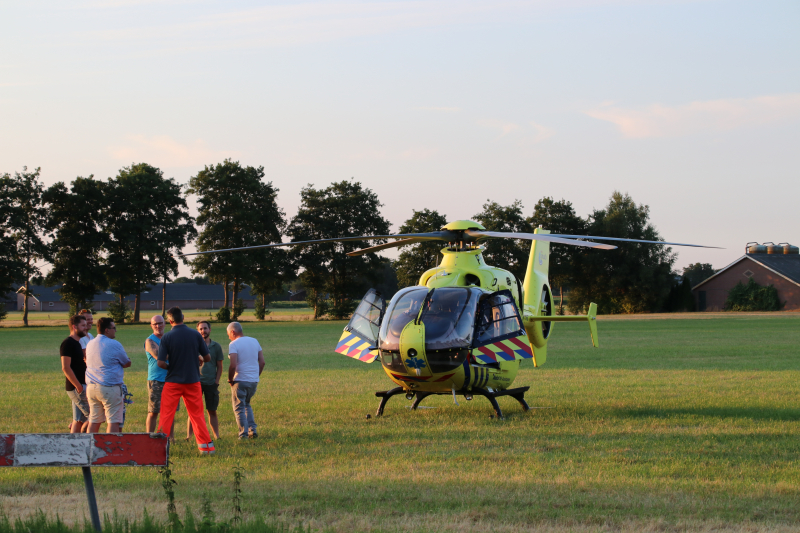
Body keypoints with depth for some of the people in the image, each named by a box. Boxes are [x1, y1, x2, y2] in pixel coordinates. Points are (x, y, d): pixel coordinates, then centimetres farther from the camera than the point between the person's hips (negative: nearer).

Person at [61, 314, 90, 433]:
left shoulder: (77, 343, 18)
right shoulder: (68, 343, -12)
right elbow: (66, 368, -19)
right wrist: (79, 386, -21)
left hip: (80, 387, 10)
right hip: (77, 388, -10)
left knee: (79, 421, 8)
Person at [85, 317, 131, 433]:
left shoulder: (90, 344, 11)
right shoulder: (114, 344, -9)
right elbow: (127, 363, 0)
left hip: (91, 387, 7)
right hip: (110, 388, -7)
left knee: (94, 421, 11)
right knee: (113, 420, -4)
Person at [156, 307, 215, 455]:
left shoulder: (167, 338, -10)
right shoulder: (195, 335, -3)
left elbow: (161, 363, -14)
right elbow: (207, 358, 3)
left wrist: (170, 367, 6)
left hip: (173, 381, -2)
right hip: (193, 380, 2)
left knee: (166, 415, 5)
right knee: (197, 414, 11)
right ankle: (206, 445, 10)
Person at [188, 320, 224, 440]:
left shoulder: (216, 346, 9)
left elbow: (219, 367, 10)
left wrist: (216, 381, 0)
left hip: (211, 383, 2)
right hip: (196, 382, -2)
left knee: (212, 411, 7)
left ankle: (217, 436, 13)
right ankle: (189, 436, -1)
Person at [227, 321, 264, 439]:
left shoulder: (234, 344, -10)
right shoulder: (254, 341, 10)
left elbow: (233, 365, -21)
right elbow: (262, 362, 9)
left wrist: (230, 380, -7)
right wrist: (256, 376, 16)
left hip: (240, 380, -6)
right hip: (254, 381, 6)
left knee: (239, 408, 5)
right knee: (247, 405, 23)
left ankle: (243, 434, 2)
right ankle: (252, 430, 13)